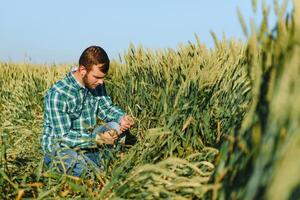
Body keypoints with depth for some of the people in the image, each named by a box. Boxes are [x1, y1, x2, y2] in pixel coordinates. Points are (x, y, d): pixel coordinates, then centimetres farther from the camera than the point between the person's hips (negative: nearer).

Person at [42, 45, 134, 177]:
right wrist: (98, 139, -33)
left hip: (88, 139, 7)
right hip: (60, 145, -6)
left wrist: (122, 118, -17)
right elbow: (63, 137, -25)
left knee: (116, 126, -12)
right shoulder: (57, 94, -26)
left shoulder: (96, 84, -6)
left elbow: (106, 108, 5)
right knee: (87, 172, -31)